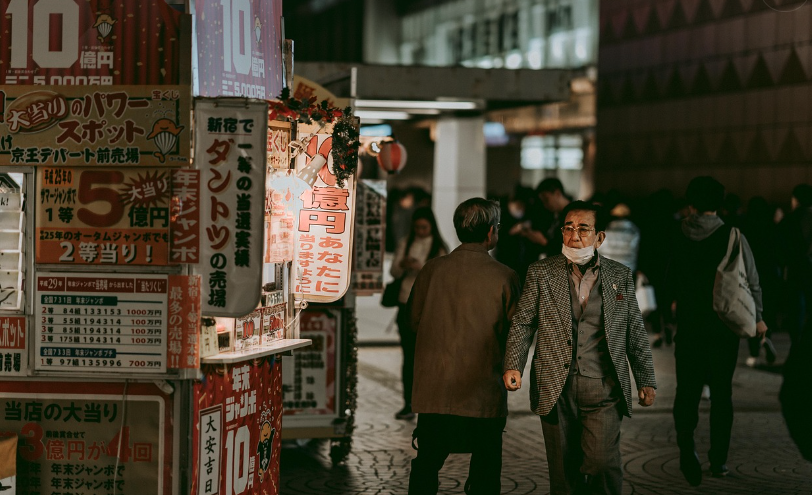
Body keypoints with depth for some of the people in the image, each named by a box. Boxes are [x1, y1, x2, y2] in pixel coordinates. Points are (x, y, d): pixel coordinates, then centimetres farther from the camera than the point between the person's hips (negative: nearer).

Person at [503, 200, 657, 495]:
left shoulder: (621, 276, 9)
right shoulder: (541, 273, 6)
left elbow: (635, 333, 12)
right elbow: (523, 323, 5)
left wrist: (646, 380, 11)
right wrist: (513, 365, -10)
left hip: (603, 391, 0)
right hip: (556, 390, 1)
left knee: (601, 461, -16)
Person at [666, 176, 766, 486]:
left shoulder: (679, 238, -3)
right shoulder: (732, 237, -8)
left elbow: (671, 283, 5)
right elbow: (751, 280, -6)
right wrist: (756, 317, 8)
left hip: (689, 324, 1)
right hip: (725, 324, -1)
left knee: (687, 389, 6)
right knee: (721, 392, 9)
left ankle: (686, 444, -17)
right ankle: (718, 460, 11)